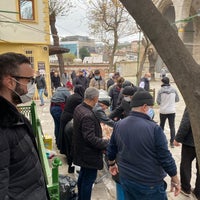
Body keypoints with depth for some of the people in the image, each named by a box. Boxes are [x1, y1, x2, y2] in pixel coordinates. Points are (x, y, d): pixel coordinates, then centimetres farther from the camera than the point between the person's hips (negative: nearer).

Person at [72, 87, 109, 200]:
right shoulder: (88, 115, -31)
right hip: (89, 153, -10)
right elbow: (91, 138, -31)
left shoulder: (79, 108, -2)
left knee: (83, 175, 27)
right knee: (89, 178, 8)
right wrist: (107, 143, -23)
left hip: (82, 150, 10)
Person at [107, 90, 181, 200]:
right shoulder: (154, 128, -22)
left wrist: (112, 164, 26)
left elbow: (111, 149, 7)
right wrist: (175, 179, 0)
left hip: (126, 179, 5)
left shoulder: (118, 125, -5)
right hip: (150, 183, -4)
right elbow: (165, 158, -16)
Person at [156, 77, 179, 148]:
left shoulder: (160, 90, -10)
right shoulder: (173, 90, -4)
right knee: (172, 127, 9)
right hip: (172, 111, 1)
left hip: (163, 111, -1)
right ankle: (172, 142, 8)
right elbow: (177, 99, 4)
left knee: (161, 126, 16)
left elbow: (158, 101, -9)